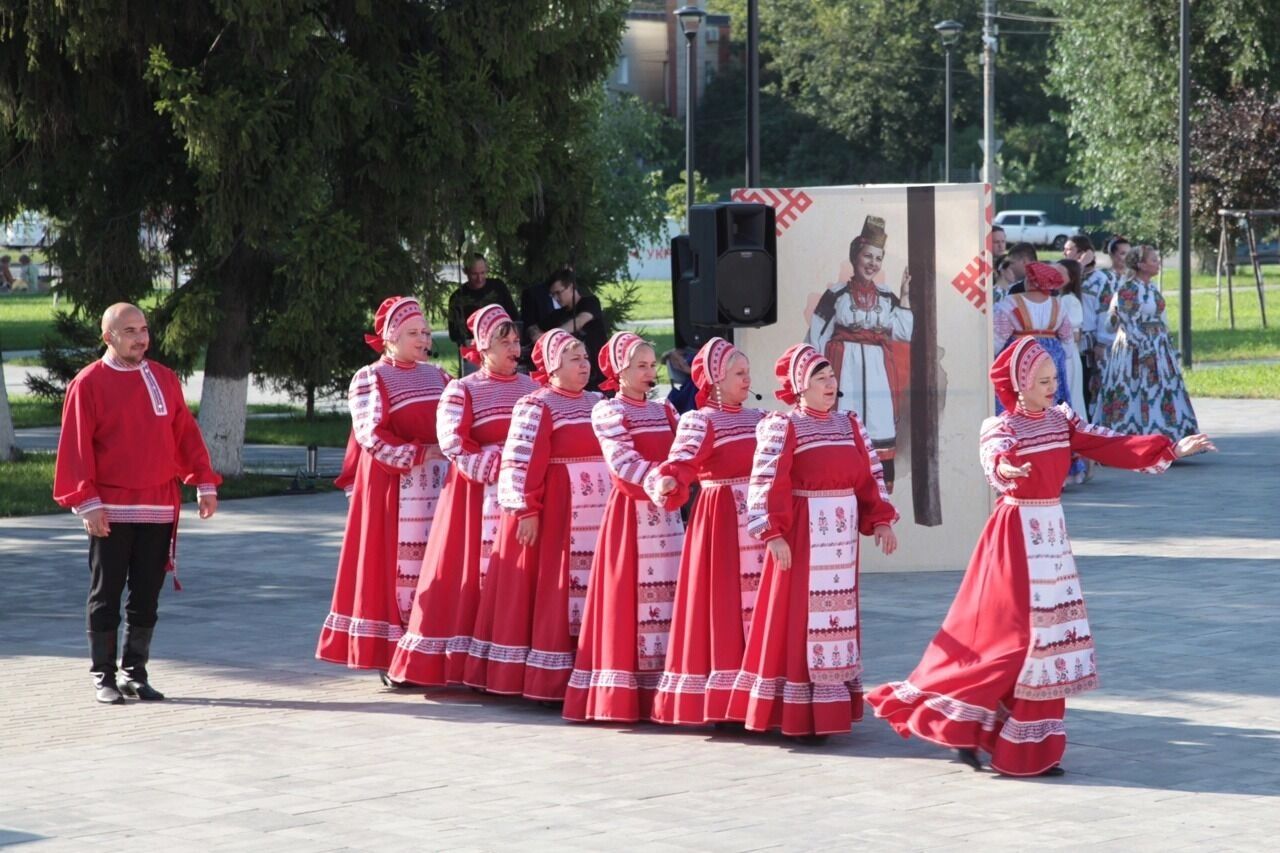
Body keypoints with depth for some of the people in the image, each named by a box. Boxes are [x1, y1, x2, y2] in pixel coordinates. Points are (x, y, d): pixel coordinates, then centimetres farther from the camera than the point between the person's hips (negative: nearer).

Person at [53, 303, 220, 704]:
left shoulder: (164, 380, 9)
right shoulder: (89, 383, -4)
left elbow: (186, 434, 12)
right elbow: (76, 446, -6)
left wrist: (205, 483, 4)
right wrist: (86, 502, -12)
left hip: (159, 508, 4)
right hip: (110, 511, -4)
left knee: (147, 595, 7)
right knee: (106, 595, 2)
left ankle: (135, 672, 16)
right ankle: (103, 677, 9)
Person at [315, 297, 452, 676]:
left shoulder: (437, 376, 16)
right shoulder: (370, 378, -1)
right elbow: (371, 435, -11)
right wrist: (418, 455, -17)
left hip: (437, 485, 5)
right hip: (390, 485, -5)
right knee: (393, 563, -6)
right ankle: (390, 659, -2)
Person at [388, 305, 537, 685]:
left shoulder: (532, 388, 11)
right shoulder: (462, 390, 0)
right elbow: (453, 443, -9)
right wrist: (495, 468, -17)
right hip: (477, 495, -4)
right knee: (471, 575, -5)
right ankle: (458, 662, -2)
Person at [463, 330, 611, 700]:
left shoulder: (597, 403, 14)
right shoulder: (536, 406, -7)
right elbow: (521, 463, -14)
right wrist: (527, 510, -18)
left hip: (596, 513, 7)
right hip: (552, 513, -7)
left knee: (590, 590, 7)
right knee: (550, 590, -4)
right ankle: (543, 678, 1)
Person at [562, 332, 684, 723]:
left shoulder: (665, 411, 15)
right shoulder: (607, 411, -4)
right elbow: (624, 464, -16)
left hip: (666, 514, 6)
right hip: (630, 513, -6)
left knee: (667, 597, 5)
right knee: (629, 597, -6)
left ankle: (662, 687, 9)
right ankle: (623, 693, -4)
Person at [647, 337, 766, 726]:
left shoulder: (760, 419, 16)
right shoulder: (700, 421, -6)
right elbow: (682, 460, -24)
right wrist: (669, 481, -44)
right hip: (720, 521, -7)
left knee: (759, 604, 8)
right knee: (724, 606, -8)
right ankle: (718, 699, -5)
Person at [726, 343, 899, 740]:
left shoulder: (849, 425, 13)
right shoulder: (782, 426, -7)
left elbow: (870, 476, 14)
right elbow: (767, 484, -13)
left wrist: (881, 520, 5)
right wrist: (774, 534, -19)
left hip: (841, 532, 6)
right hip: (802, 533, -6)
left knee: (838, 615, 9)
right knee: (799, 616, -4)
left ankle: (830, 709, 16)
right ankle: (797, 715, 0)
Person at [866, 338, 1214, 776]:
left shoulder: (1061, 420, 8)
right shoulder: (1002, 427, -11)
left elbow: (1112, 446, 6)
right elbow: (993, 456, -34)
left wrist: (1171, 449, -1)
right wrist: (1004, 469, -58)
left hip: (1052, 534, 7)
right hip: (1017, 535, -7)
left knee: (1049, 639, 7)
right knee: (1013, 637, -10)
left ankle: (1034, 748, 13)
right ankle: (961, 727, 5)